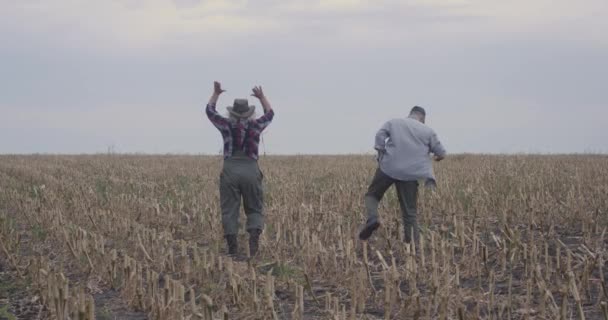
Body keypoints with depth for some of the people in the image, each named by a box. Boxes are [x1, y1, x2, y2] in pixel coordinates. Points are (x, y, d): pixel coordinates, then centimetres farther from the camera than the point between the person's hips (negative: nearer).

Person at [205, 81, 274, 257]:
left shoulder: (227, 125, 4)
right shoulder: (255, 126, 6)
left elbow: (210, 111, 21)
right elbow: (270, 113, 27)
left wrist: (216, 93, 32)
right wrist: (262, 97, 37)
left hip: (230, 170, 0)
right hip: (251, 171, 1)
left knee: (229, 210, 1)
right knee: (254, 209, 9)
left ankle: (232, 247, -5)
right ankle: (254, 235, -17)